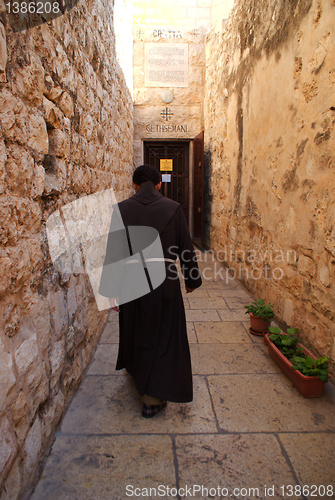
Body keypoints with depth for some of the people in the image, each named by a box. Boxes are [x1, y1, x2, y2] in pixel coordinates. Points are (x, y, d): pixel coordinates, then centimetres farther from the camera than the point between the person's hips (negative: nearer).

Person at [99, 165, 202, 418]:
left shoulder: (122, 209, -4)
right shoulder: (173, 208, -6)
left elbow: (113, 252, -6)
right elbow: (187, 248, -2)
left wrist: (112, 291, 1)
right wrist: (192, 280, 11)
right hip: (164, 282, -2)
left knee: (135, 330, 25)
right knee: (163, 335, 12)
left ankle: (136, 371, 52)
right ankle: (153, 399, 21)